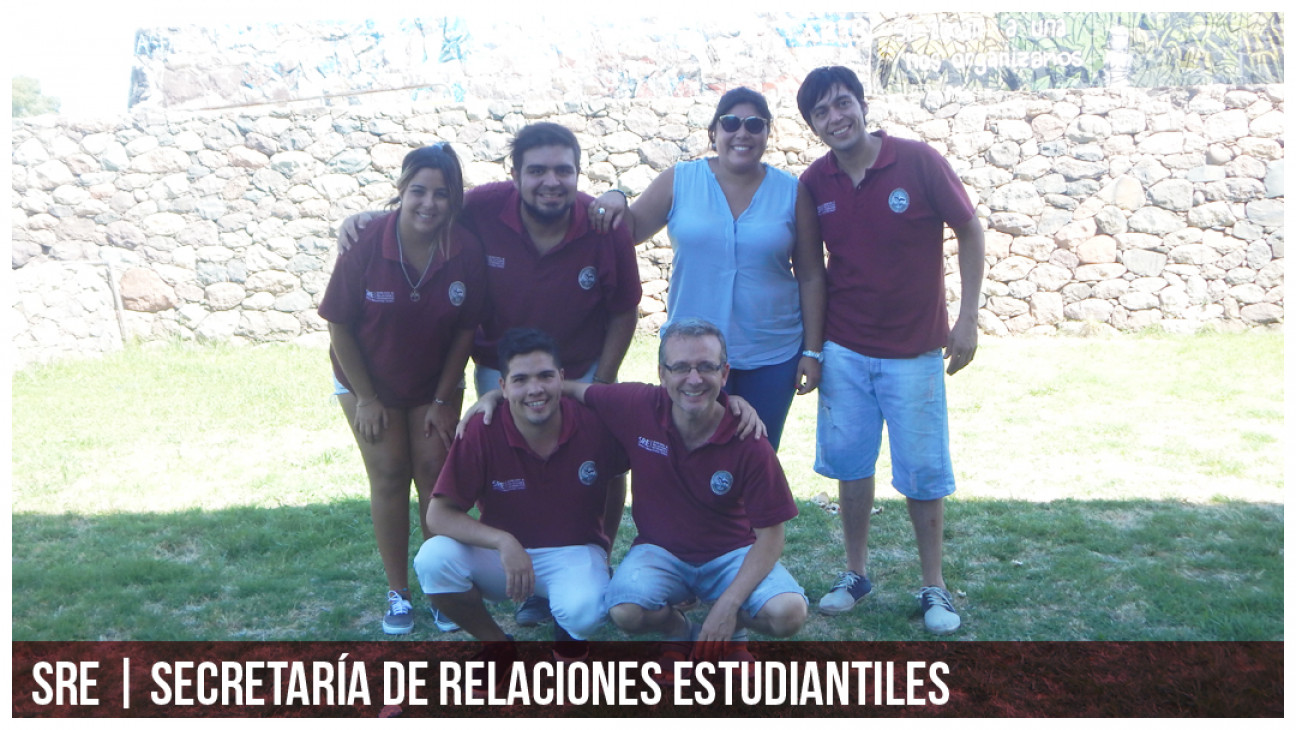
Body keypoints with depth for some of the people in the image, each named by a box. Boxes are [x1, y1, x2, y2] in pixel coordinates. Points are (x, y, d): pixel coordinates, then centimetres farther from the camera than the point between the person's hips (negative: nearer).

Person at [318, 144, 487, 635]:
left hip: (436, 384, 1)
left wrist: (443, 400, -7)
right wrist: (366, 399, -11)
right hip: (368, 380, -1)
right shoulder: (366, 243, -25)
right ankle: (397, 592, 12)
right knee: (389, 475, 1)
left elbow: (466, 330, -10)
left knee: (433, 471, 0)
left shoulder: (467, 251, -21)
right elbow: (339, 324, -15)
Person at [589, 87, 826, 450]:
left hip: (773, 357, 1)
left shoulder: (792, 192, -1)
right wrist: (615, 200, -17)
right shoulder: (679, 182, -1)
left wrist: (812, 352, 0)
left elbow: (811, 277, 2)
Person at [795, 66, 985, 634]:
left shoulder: (918, 162, -10)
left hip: (914, 351, -2)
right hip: (844, 350, 3)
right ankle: (856, 573, 26)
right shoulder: (814, 183, -2)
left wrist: (967, 319, -7)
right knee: (849, 464, 9)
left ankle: (934, 587, 19)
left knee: (923, 471, 3)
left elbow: (970, 232, -3)